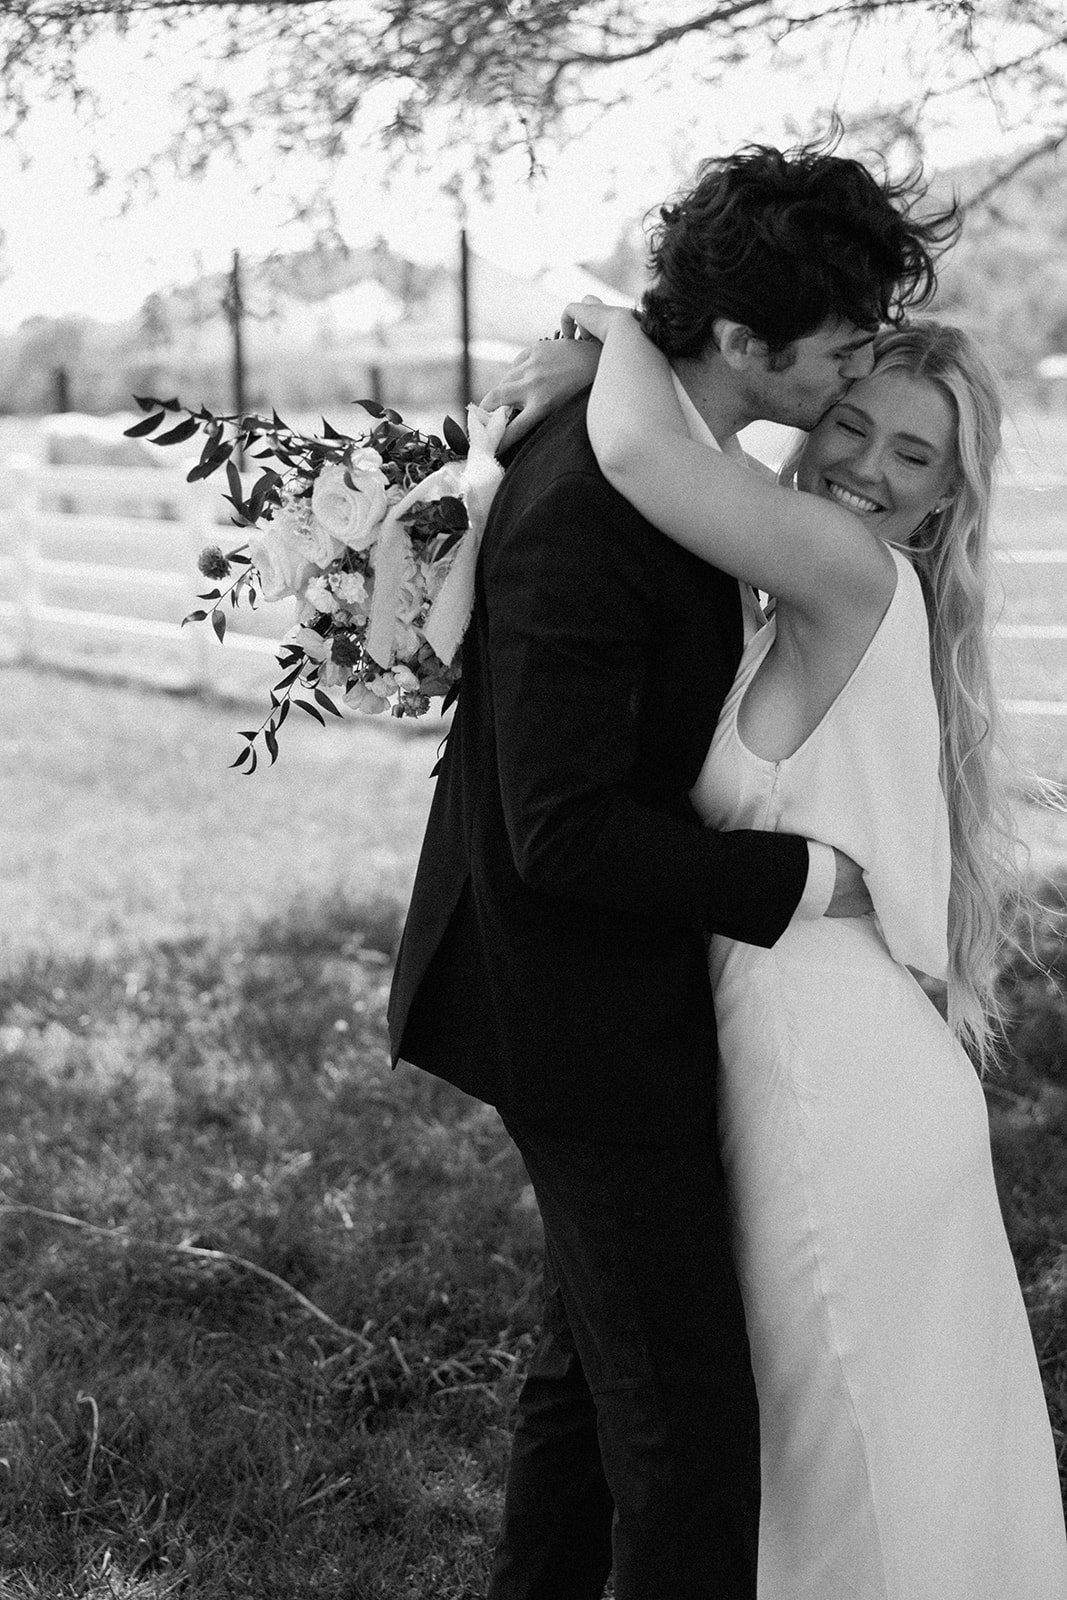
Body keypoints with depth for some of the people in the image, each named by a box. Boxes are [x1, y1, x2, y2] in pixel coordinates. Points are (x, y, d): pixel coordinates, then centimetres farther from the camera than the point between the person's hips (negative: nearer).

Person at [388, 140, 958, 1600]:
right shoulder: (586, 512, -28)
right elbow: (564, 834, -28)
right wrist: (799, 881, -21)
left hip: (628, 986, 10)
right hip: (584, 1016, -10)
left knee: (598, 1353, 24)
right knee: (691, 1422, -2)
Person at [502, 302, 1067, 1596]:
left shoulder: (858, 572, -17)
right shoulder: (828, 611, 11)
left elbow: (641, 449, -29)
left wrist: (617, 330, -12)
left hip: (835, 1076, -9)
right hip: (862, 1062, 9)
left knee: (863, 1432, 9)